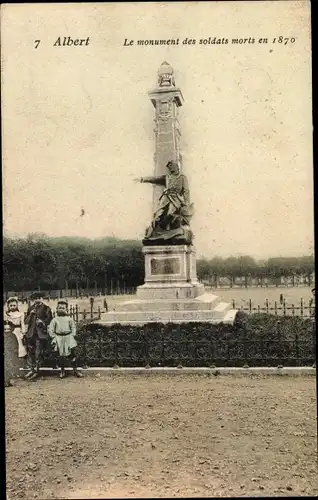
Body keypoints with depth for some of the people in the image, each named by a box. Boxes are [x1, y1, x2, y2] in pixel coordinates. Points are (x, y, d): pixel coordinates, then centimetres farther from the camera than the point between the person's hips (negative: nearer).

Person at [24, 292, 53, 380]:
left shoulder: (46, 308, 2)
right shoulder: (31, 308, 14)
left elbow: (49, 319, 1)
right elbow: (26, 321, 12)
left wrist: (42, 322, -15)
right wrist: (30, 314, -4)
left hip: (41, 333, -4)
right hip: (31, 333, 5)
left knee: (38, 353, -5)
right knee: (30, 352, 8)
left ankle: (37, 371, 4)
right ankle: (32, 369, 21)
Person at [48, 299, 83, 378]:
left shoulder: (69, 319, 5)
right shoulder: (55, 319, 3)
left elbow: (73, 327, 10)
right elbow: (51, 329, 5)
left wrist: (73, 336, 0)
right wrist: (53, 338, -1)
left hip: (68, 337, 0)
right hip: (59, 339, 0)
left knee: (72, 353, -3)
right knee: (61, 355, 4)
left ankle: (75, 369, 5)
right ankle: (62, 370, 18)